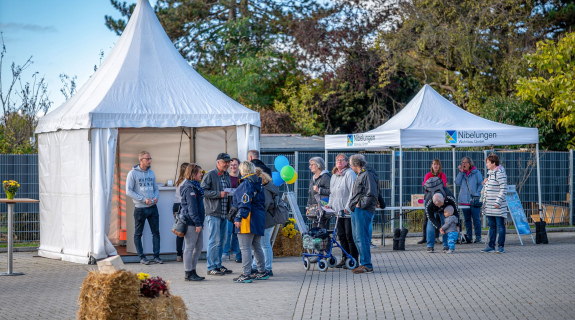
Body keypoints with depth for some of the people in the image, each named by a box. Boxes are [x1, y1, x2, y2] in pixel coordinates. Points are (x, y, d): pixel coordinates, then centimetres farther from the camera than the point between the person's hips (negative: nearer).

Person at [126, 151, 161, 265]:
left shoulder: (151, 173, 11)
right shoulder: (133, 173, -6)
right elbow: (128, 191, -10)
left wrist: (156, 197, -4)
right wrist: (143, 199, -16)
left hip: (153, 207, 5)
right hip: (140, 208, -5)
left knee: (156, 232, 4)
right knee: (138, 233, 3)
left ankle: (156, 256, 10)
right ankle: (141, 257, 11)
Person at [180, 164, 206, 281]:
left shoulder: (195, 186, 17)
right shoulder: (189, 188, -14)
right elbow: (192, 207, -19)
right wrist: (197, 223, -20)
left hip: (196, 223, 10)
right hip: (191, 223, -10)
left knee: (199, 247, 13)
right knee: (190, 248, -4)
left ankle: (192, 271, 20)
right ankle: (189, 273, 1)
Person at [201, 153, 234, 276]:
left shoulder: (227, 175, 17)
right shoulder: (210, 175, -7)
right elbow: (203, 191, -13)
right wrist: (219, 194, -20)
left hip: (224, 213, 8)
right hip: (213, 213, -8)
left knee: (222, 240, 12)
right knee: (214, 240, -8)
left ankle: (218, 265, 20)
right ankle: (211, 267, -3)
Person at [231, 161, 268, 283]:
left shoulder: (246, 184, -12)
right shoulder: (258, 183, 15)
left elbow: (244, 203, -19)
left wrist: (239, 218, -20)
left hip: (248, 219, -10)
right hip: (259, 218, 10)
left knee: (245, 247, -7)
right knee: (257, 247, 18)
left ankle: (246, 274, -9)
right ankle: (262, 272, 24)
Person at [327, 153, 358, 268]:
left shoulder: (350, 174, -10)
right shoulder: (334, 176, 17)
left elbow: (352, 192, -15)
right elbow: (332, 193, 26)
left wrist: (347, 208, -20)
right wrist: (329, 205, 13)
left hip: (349, 211, -8)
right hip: (338, 211, 8)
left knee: (350, 236, -6)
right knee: (341, 236, 10)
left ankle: (353, 260, -1)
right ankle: (345, 259, 17)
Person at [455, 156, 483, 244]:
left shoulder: (476, 173, 1)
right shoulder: (462, 173, 12)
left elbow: (481, 184, 0)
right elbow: (457, 182, 0)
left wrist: (477, 194, -10)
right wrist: (461, 172, -5)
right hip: (464, 200, 4)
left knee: (476, 219, -4)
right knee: (467, 220, 8)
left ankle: (478, 237, 1)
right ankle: (468, 237, 14)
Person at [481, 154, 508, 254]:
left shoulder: (500, 173, -13)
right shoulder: (489, 172, 15)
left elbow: (503, 189, -17)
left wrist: (498, 202, -20)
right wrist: (485, 183, 5)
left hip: (498, 206, -9)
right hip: (489, 206, 9)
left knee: (500, 226, 0)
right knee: (492, 226, 12)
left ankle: (500, 246, 5)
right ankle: (491, 245, 17)